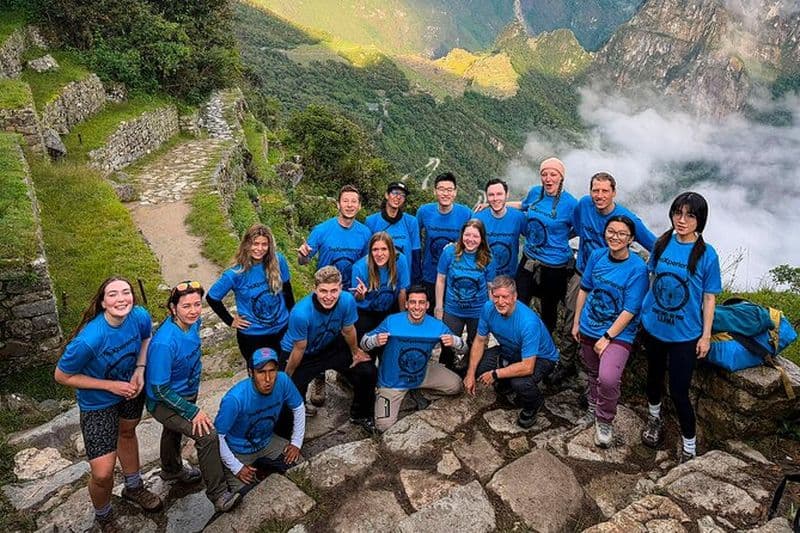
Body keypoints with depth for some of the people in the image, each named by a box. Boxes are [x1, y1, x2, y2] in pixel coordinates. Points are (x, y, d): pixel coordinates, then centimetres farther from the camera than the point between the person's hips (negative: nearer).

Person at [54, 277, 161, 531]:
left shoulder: (140, 316, -24)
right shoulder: (88, 339, -37)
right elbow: (62, 376, -21)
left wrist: (140, 369, -15)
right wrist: (110, 385, -23)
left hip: (131, 388, 5)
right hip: (98, 402, -5)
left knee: (127, 433, 30)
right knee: (102, 474, -5)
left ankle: (133, 487, 57)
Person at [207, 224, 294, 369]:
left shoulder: (278, 261, -13)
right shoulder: (236, 274, -19)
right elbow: (212, 298, -7)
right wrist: (230, 321, -5)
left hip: (282, 329, 3)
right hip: (252, 335, -2)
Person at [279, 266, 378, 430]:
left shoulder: (347, 300, -29)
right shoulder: (300, 313, -38)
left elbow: (348, 331, -8)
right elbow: (299, 349, -21)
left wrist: (355, 352, 9)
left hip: (331, 346, 4)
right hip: (303, 354, -3)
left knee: (368, 372, -3)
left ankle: (360, 415, 24)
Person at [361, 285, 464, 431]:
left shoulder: (437, 325, -14)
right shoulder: (391, 321, -22)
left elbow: (463, 347, -9)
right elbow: (364, 343, -17)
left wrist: (453, 341, -33)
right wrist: (375, 341, -41)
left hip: (422, 375, 3)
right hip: (393, 381, -3)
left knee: (456, 386, -1)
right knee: (384, 426, -11)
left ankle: (420, 391, 21)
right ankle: (381, 396, 20)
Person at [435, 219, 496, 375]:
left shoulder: (487, 258, -12)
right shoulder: (450, 251, -14)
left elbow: (490, 286, -3)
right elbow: (441, 280, -6)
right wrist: (439, 306, -3)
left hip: (478, 312, 1)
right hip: (452, 310, 0)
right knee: (448, 346, 14)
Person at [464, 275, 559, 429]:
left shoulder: (529, 322, -38)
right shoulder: (488, 308, -20)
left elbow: (527, 367, -38)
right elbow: (480, 341, -6)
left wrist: (495, 374, -27)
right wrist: (471, 374, -13)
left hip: (540, 357, -6)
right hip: (510, 352, 6)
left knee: (520, 383, -35)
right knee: (477, 366, -14)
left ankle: (533, 405, 4)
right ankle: (506, 387, 18)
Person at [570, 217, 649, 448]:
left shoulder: (638, 268, -17)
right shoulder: (597, 256, -3)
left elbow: (630, 310, -17)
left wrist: (607, 338, -17)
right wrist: (576, 322, 10)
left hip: (618, 333, -5)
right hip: (589, 328, 5)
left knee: (608, 378, -23)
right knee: (593, 372, 22)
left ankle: (604, 420, 4)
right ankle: (593, 405, 51)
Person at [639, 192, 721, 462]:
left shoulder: (706, 255, -14)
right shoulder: (663, 243, -5)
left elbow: (709, 298, -8)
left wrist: (706, 335, -6)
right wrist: (644, 310, 9)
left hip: (685, 334, -4)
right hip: (653, 326, 4)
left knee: (679, 391, 1)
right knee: (654, 375, 23)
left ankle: (690, 448, 22)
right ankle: (655, 419, 50)